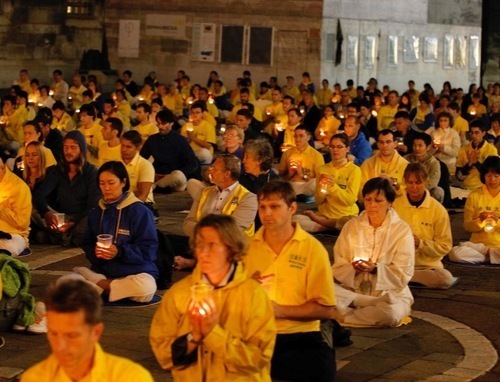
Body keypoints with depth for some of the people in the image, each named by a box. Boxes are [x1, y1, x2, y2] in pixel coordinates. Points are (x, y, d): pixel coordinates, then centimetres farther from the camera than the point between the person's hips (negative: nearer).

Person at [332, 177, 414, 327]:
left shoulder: (402, 230, -3)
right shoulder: (351, 226, 6)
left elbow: (403, 275, -8)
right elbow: (338, 269, 2)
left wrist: (375, 269, -24)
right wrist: (352, 268, -21)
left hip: (388, 293, -1)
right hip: (352, 289, 1)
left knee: (391, 312, -38)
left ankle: (344, 316, -15)